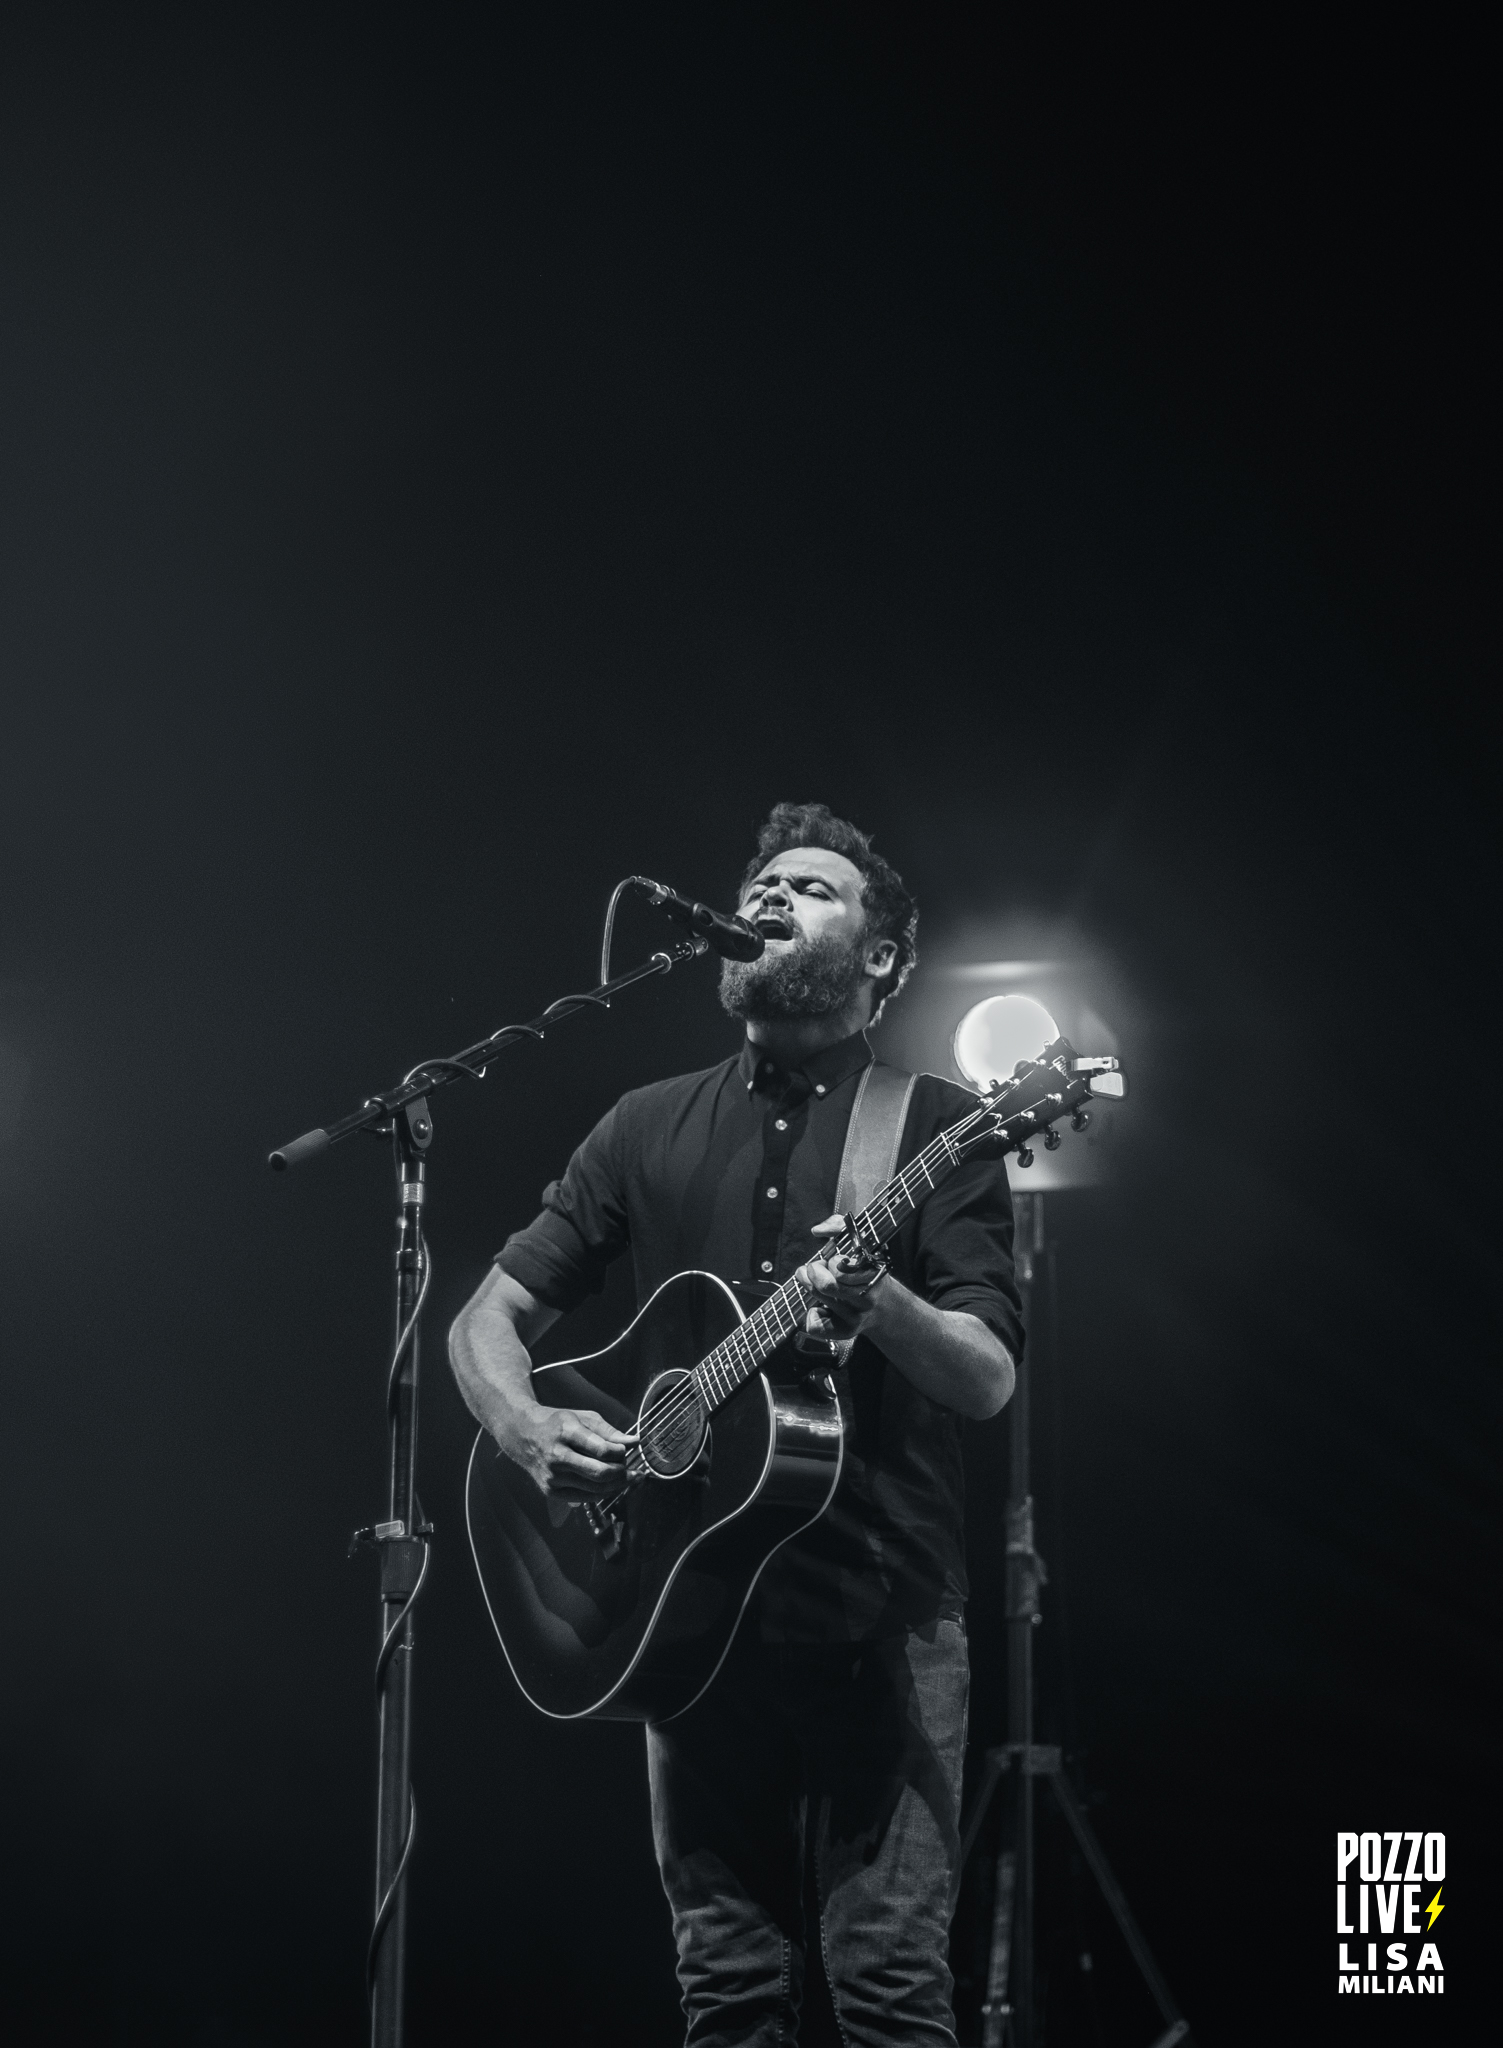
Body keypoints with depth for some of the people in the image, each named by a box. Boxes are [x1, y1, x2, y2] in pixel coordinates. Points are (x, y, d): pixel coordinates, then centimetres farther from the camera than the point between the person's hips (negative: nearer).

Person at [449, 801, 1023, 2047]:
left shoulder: (936, 1125, 1)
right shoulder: (653, 1127, 12)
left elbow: (990, 1379, -8)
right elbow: (492, 1316, 13)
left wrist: (879, 1307, -29)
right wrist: (525, 1427, -8)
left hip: (884, 1613, -3)